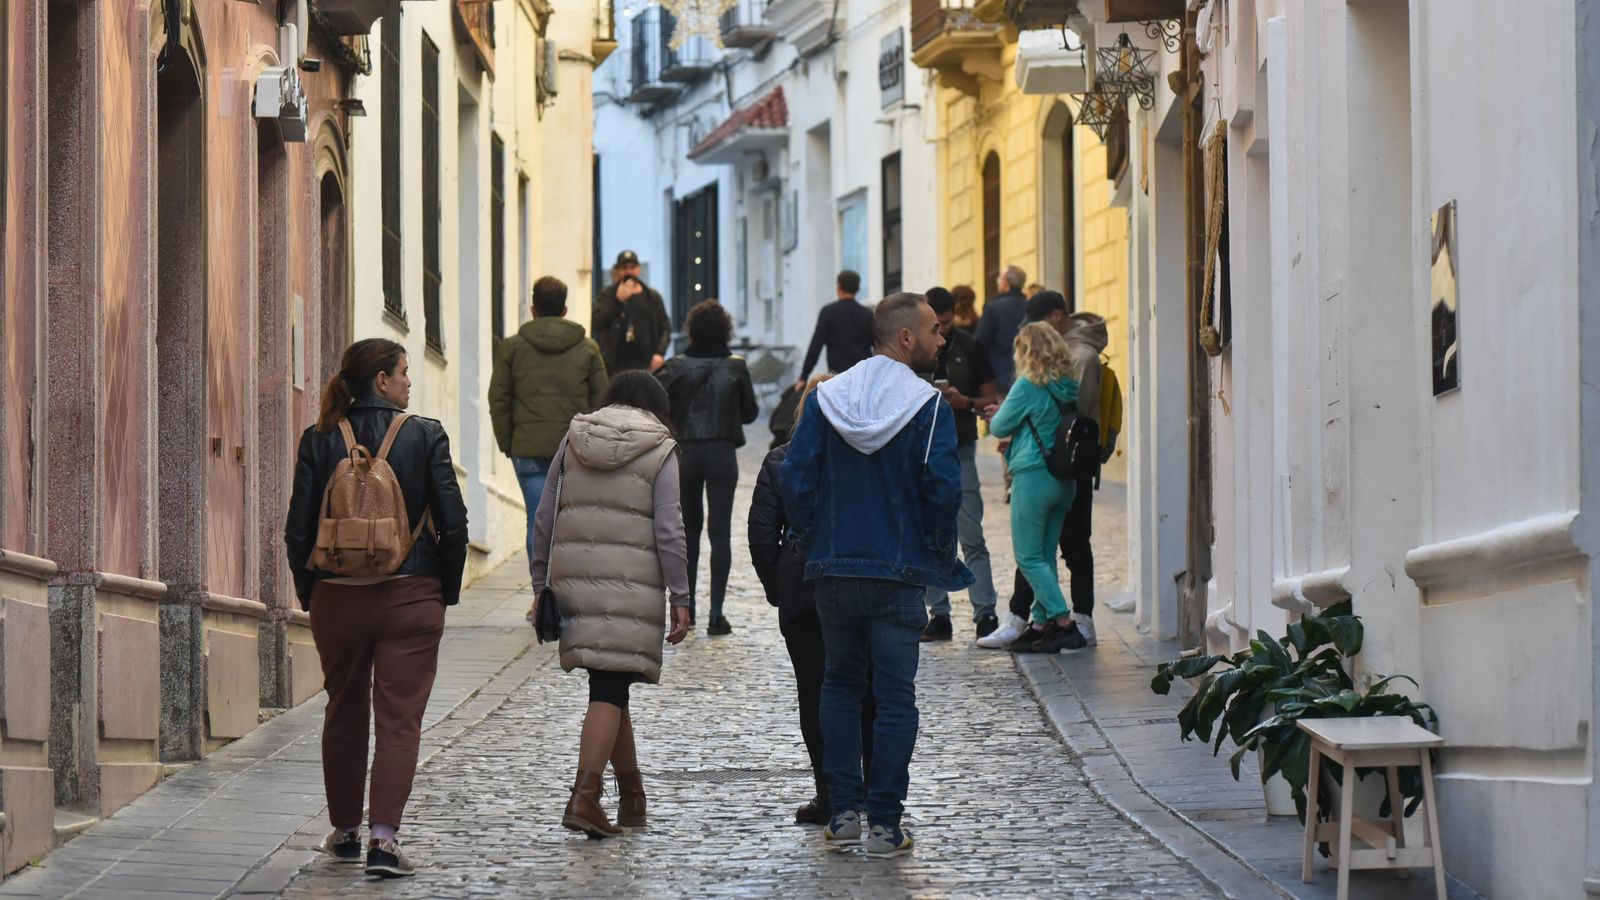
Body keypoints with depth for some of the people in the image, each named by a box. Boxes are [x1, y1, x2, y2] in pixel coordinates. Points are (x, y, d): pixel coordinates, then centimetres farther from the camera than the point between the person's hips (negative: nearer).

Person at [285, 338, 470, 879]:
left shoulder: (319, 441, -2)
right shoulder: (425, 436, -6)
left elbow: (299, 529, -2)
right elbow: (453, 522, -6)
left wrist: (309, 594, 11)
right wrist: (447, 590, 6)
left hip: (337, 599, 2)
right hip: (411, 597, -2)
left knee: (344, 716, 18)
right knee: (399, 720, 0)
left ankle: (344, 832, 26)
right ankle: (384, 836, -12)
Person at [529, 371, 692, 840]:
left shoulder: (573, 440, 12)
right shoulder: (660, 450, 1)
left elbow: (545, 517, 12)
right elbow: (669, 530, -4)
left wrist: (541, 582, 18)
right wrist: (680, 598, 0)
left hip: (574, 582, 4)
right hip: (632, 585, -4)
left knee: (611, 686, 15)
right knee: (610, 690, -6)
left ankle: (632, 796, 23)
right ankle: (584, 796, -20)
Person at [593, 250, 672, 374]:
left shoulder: (652, 297, 13)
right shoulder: (607, 295, 9)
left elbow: (665, 327, 11)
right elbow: (596, 322, -4)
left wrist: (659, 353, -4)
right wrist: (618, 300, -10)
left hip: (646, 365, 1)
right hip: (615, 367, -1)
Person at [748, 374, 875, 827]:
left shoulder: (779, 462, -1)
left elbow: (762, 534, 0)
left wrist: (776, 587, 10)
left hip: (801, 598, 0)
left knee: (814, 693, 5)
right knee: (866, 692, 10)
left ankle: (829, 793, 1)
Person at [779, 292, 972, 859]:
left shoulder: (824, 400, 2)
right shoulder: (929, 407, -8)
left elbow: (795, 481, -2)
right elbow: (944, 489, -15)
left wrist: (810, 540, 12)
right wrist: (939, 552, 1)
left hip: (833, 571, 3)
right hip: (899, 577, -3)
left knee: (840, 685, 18)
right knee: (895, 696, 3)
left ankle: (844, 812, 14)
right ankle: (885, 823, 0)